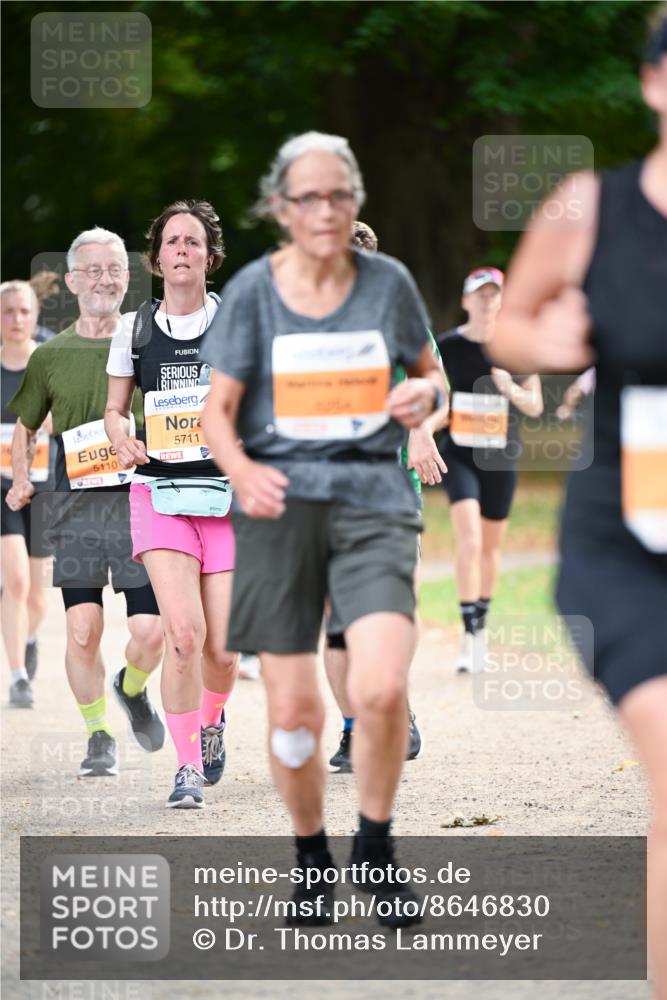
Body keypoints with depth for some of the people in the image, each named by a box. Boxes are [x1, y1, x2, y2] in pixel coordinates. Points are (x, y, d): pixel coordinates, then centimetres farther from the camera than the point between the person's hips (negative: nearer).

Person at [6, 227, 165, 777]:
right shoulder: (50, 356, 8)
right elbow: (25, 428, 20)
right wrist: (22, 482, 6)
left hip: (138, 503, 0)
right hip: (74, 505, 1)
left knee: (151, 632, -7)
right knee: (83, 630, -7)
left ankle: (132, 688, 28)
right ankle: (99, 736, 12)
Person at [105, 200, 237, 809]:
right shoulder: (135, 331, 7)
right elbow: (114, 408, 17)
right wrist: (122, 439, -5)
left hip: (229, 494, 0)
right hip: (160, 491, 0)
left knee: (224, 648, 0)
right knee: (184, 632, -18)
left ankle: (212, 720, 34)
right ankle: (189, 767, -5)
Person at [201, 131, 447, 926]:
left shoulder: (387, 282, 5)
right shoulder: (253, 290, 2)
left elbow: (430, 371, 19)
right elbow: (217, 410, 3)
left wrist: (426, 395, -6)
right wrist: (242, 470, -18)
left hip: (372, 499, 0)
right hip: (282, 501, 0)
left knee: (380, 688, -20)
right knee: (293, 712, 1)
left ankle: (375, 847, 2)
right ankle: (311, 855, 25)